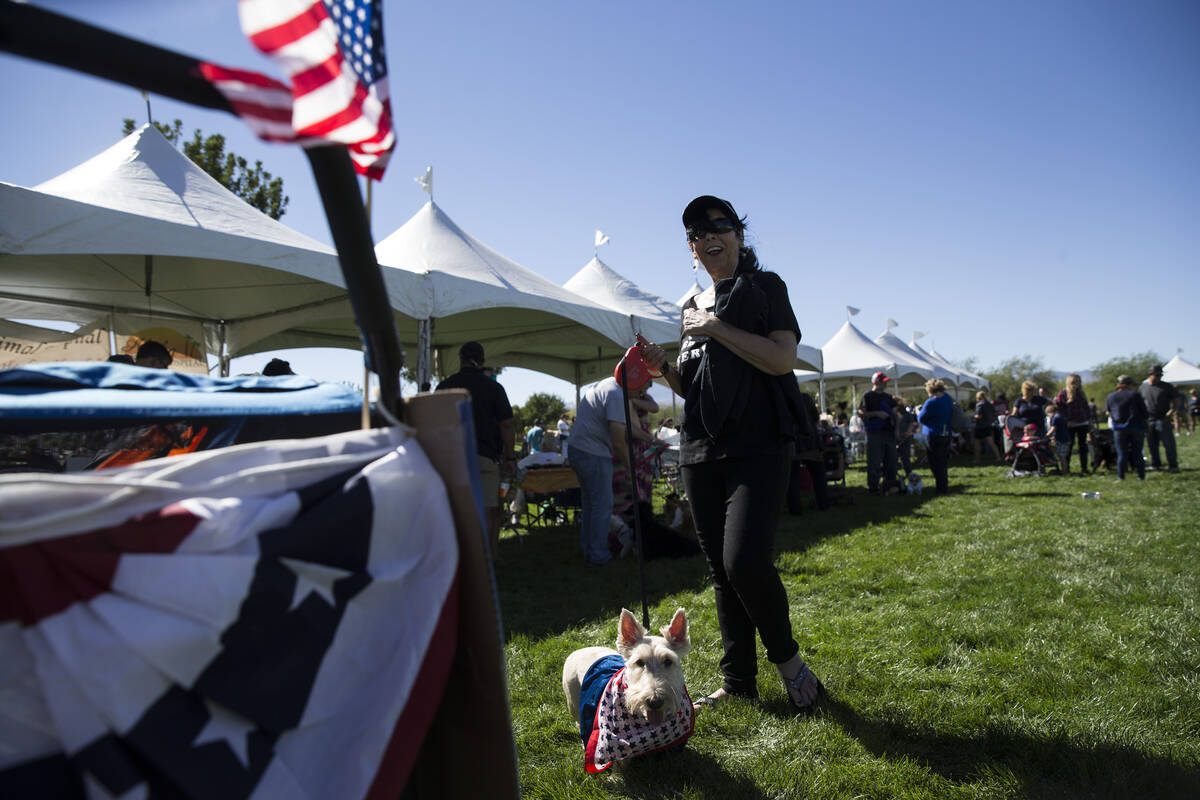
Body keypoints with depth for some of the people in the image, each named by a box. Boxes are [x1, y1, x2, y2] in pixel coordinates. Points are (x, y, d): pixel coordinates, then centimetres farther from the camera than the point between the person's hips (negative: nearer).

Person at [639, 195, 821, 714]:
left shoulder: (765, 287, 2)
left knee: (746, 559, -19)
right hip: (701, 452, 6)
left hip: (758, 447, -6)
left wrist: (715, 328, -13)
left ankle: (787, 657, 6)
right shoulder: (692, 307, 18)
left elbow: (782, 359, -13)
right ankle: (738, 681, 19)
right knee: (721, 570, 8)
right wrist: (663, 368, 2)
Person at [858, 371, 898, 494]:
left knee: (890, 461, 10)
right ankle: (872, 488, 0)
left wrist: (896, 428, 8)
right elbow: (861, 413, -8)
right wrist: (876, 413, -18)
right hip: (875, 433, -6)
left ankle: (890, 484, 20)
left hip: (889, 432, 6)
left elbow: (894, 412, 21)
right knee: (874, 463, -5)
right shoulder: (867, 396, -2)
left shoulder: (888, 397, 17)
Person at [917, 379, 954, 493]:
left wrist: (918, 412, 12)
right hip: (947, 434, 8)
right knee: (944, 461, 18)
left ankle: (941, 488, 1)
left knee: (936, 463, 0)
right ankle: (945, 485, 26)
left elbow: (921, 418, -10)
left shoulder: (931, 403, -19)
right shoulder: (947, 398, 4)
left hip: (934, 435, -8)